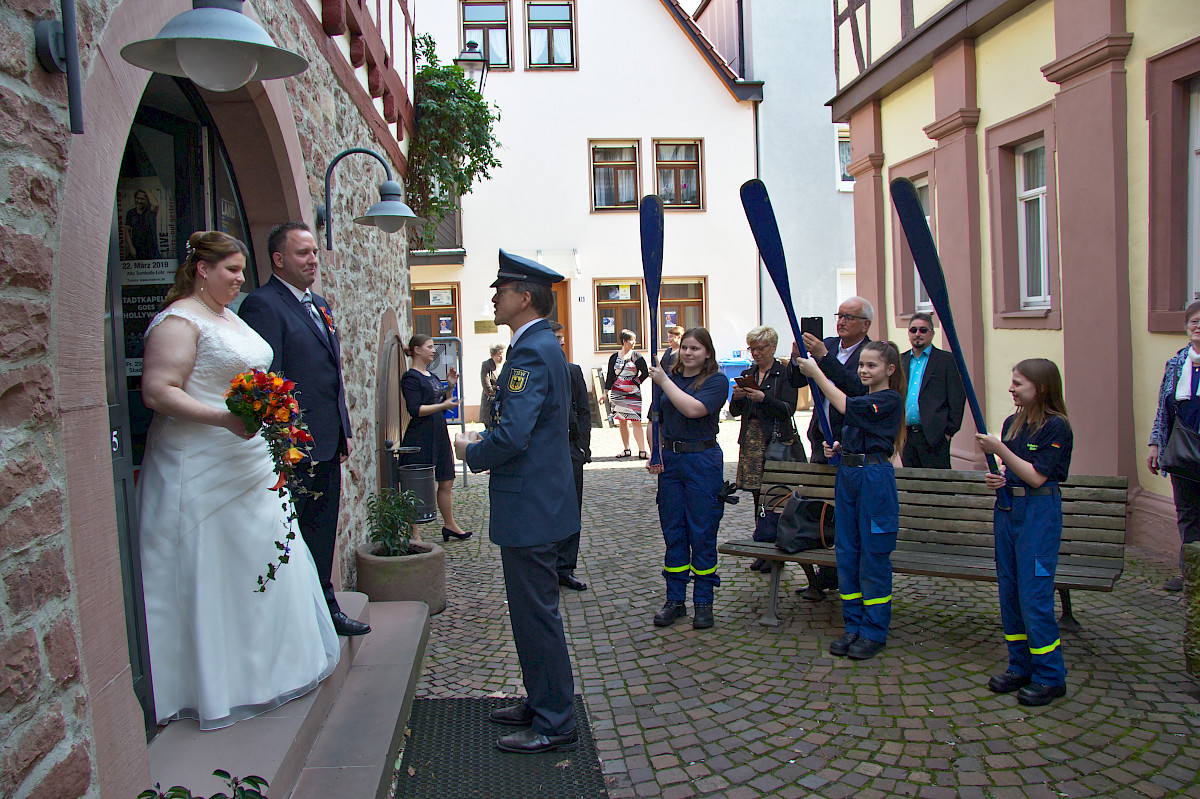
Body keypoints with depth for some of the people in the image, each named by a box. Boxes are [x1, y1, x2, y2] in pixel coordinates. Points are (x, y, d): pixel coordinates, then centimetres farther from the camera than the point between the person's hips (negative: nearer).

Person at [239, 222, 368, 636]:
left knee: (324, 529, 17)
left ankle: (325, 607, 30)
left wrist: (344, 430, 18)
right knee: (299, 535, 2)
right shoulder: (262, 304, -11)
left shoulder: (320, 305, 17)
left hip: (327, 444, 9)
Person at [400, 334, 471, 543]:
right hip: (420, 437, -9)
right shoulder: (411, 377, -10)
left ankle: (449, 525, 25)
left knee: (446, 482, 13)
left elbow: (443, 403, 23)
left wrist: (450, 387, 8)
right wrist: (443, 405, -24)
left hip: (439, 435, 9)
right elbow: (414, 410, -19)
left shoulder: (433, 377, 16)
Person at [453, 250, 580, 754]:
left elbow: (512, 437, -27)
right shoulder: (542, 344, 14)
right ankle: (541, 702, 34)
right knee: (532, 612, 20)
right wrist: (481, 439, 9)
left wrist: (471, 453, -9)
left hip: (530, 508, -11)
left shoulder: (531, 352, -20)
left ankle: (555, 725, 13)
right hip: (537, 503, 11)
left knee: (537, 615, 0)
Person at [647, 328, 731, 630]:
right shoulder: (669, 377, 11)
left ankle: (703, 602, 12)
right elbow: (658, 421, 13)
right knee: (673, 533, 8)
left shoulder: (716, 381, -3)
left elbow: (693, 408, -20)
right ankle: (675, 600, 18)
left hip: (702, 460, -4)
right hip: (670, 459, 4)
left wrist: (664, 381, -13)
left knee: (702, 534, 0)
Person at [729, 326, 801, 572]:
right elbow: (735, 412, 12)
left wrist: (764, 398, -24)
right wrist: (736, 397, -9)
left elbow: (789, 408, -12)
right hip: (751, 441, 5)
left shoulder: (785, 374, -1)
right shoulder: (747, 375, 15)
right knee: (758, 496, 8)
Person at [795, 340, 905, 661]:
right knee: (846, 553, 10)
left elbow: (843, 406, -20)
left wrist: (816, 372, -15)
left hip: (875, 479, -8)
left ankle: (874, 632, 10)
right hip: (848, 475, 8)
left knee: (873, 556, -1)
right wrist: (838, 447, 6)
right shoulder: (863, 400, 16)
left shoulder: (890, 399, -9)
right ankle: (854, 626, 20)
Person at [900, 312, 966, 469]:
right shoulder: (900, 361, 15)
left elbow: (957, 399, -2)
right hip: (905, 436, 4)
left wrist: (949, 431, -8)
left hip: (934, 436, -4)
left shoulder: (947, 360, 2)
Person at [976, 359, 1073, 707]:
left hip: (1039, 512, -8)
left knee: (1034, 594, -5)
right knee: (1010, 591, 11)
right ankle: (1020, 667, 23)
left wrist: (999, 449, -18)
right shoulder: (1012, 423, 10)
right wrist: (996, 478, -2)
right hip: (1008, 509, 8)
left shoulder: (1056, 427, -12)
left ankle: (1050, 676, 7)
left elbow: (1036, 476, -17)